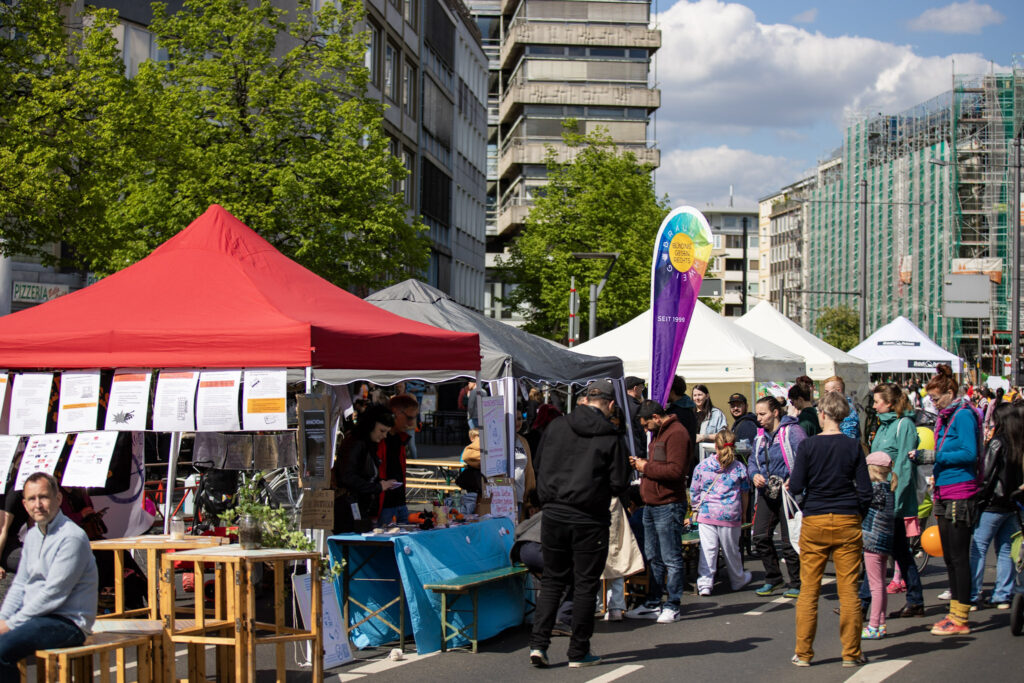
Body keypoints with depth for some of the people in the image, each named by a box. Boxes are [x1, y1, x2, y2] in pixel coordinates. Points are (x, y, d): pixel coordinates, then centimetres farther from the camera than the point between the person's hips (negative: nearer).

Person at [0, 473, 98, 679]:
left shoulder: (72, 537, -15)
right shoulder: (32, 536, 15)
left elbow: (52, 594, -18)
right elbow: (19, 585, 17)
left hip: (68, 621, -9)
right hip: (35, 615, 9)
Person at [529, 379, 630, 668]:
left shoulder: (556, 426, 2)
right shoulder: (611, 437, -8)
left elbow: (538, 465, 10)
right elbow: (619, 485, -7)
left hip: (553, 514, 3)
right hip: (589, 519, -3)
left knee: (552, 580, 14)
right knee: (585, 585, 6)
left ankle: (538, 643, 3)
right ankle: (579, 652, 11)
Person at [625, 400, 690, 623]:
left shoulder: (676, 433, -12)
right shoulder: (658, 434, 21)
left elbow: (676, 470, -21)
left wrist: (647, 467, -12)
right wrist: (641, 464, 10)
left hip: (668, 506, -10)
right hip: (651, 505, 10)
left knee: (671, 559, -4)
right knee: (653, 558, 12)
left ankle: (672, 606, 1)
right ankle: (653, 604, 18)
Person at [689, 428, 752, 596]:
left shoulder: (702, 466, 0)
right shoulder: (739, 467, 2)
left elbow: (694, 492, 7)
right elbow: (745, 494, 11)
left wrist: (697, 508, 22)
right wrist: (743, 514, 25)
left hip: (707, 514, 0)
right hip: (730, 515, 0)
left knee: (707, 549, 1)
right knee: (731, 550, 13)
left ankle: (704, 584, -3)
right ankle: (737, 580, 31)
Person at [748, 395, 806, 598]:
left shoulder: (792, 431, -10)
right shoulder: (761, 436, 14)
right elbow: (752, 461, 20)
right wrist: (754, 475, -1)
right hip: (766, 494, 7)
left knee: (790, 540, -2)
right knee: (760, 536, 1)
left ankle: (796, 584, 12)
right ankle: (773, 579, 16)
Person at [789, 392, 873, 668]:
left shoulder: (807, 446, -5)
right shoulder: (853, 447, -2)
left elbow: (796, 487, -7)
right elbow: (865, 490, -2)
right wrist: (856, 514, 13)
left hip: (814, 521, -1)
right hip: (847, 522, 1)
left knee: (808, 590, 5)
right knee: (848, 590, 5)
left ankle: (803, 653, 9)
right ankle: (851, 653, 8)